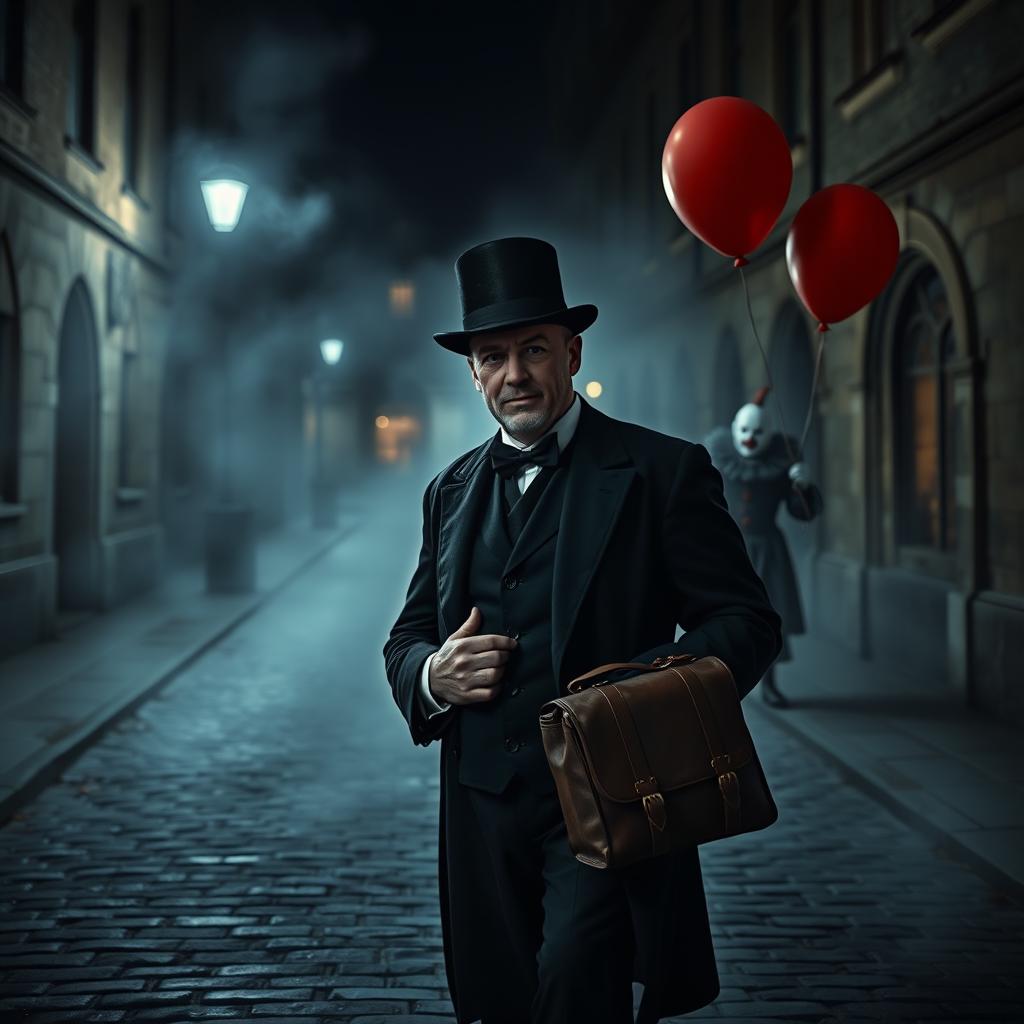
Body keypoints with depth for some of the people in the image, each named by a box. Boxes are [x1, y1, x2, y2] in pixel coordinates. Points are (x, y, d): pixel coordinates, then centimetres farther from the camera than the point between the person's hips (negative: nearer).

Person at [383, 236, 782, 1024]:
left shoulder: (662, 470, -1)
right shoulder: (452, 490, 13)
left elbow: (748, 620, -4)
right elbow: (407, 640, 17)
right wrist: (433, 673, -7)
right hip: (484, 809, 5)